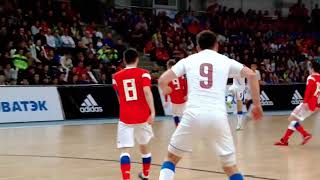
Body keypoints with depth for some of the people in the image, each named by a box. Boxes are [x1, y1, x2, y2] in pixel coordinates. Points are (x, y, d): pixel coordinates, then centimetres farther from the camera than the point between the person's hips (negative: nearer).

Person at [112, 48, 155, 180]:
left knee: (125, 150, -6)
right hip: (143, 116, 1)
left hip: (125, 118, 0)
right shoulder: (143, 73, 1)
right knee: (144, 146, 22)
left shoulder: (116, 77, 9)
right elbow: (147, 92, -17)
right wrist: (152, 112, -22)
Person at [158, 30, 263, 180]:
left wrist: (166, 91, 34)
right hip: (218, 116, 0)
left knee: (171, 158, 20)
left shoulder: (189, 60, 16)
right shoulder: (225, 60, 17)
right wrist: (256, 104, 15)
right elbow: (251, 75, 7)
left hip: (194, 115, 0)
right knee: (231, 167, 14)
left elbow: (162, 80, 11)